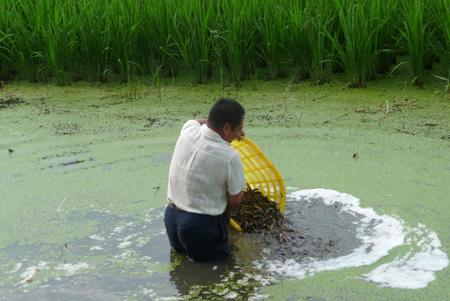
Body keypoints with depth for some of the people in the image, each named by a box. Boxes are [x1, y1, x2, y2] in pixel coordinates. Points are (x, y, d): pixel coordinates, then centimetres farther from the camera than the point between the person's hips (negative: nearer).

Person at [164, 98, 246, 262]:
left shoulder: (189, 130, -7)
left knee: (180, 248, 33)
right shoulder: (229, 157, -21)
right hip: (201, 224, -7)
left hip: (171, 217, 7)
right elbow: (235, 201, -7)